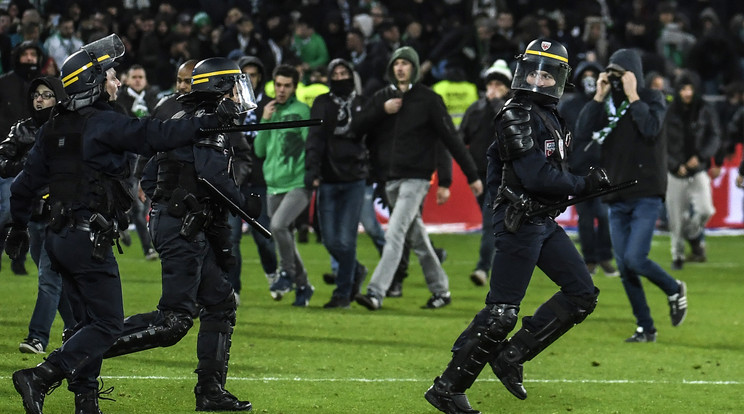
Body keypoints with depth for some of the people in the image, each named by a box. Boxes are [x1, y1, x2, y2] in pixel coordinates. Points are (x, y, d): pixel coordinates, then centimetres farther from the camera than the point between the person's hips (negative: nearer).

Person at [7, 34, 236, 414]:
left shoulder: (54, 127, 11)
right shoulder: (105, 124, -13)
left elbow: (27, 181, 16)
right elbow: (160, 136, -17)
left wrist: (19, 226, 27)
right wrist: (213, 121, -11)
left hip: (59, 237, 9)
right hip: (89, 240, -9)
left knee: (88, 319, 16)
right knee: (106, 324, -6)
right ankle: (39, 378, -18)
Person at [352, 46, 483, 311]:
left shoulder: (428, 99, -2)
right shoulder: (381, 98, 11)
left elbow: (451, 138, -2)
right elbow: (356, 127, 3)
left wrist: (472, 175, -2)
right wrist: (382, 110, -12)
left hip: (416, 177, -6)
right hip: (390, 179, 6)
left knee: (395, 234, -17)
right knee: (417, 238, 13)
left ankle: (376, 293, -24)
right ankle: (440, 290, 25)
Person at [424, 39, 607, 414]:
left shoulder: (549, 117, 13)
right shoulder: (516, 117, -16)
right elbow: (535, 176, -23)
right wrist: (584, 185, -15)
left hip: (545, 222, 9)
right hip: (519, 223, -9)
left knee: (582, 295, 8)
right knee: (501, 313, -8)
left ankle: (510, 356, 12)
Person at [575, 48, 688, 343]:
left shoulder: (651, 99, -1)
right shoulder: (607, 103, 9)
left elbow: (651, 128, -20)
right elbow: (582, 130, -4)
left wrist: (632, 96, -16)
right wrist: (599, 96, -8)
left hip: (646, 195, -5)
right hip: (617, 198, 5)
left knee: (634, 260, -16)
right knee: (624, 268, 3)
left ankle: (674, 290, 12)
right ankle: (645, 329, 13)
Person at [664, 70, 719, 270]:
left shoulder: (706, 111, 1)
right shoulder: (668, 113, -3)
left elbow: (714, 138, -4)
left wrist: (700, 156, -20)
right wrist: (675, 165, -13)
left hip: (698, 170, 0)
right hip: (674, 172, 0)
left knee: (705, 209, -17)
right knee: (676, 218, 1)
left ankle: (694, 237, 14)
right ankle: (678, 255, 20)